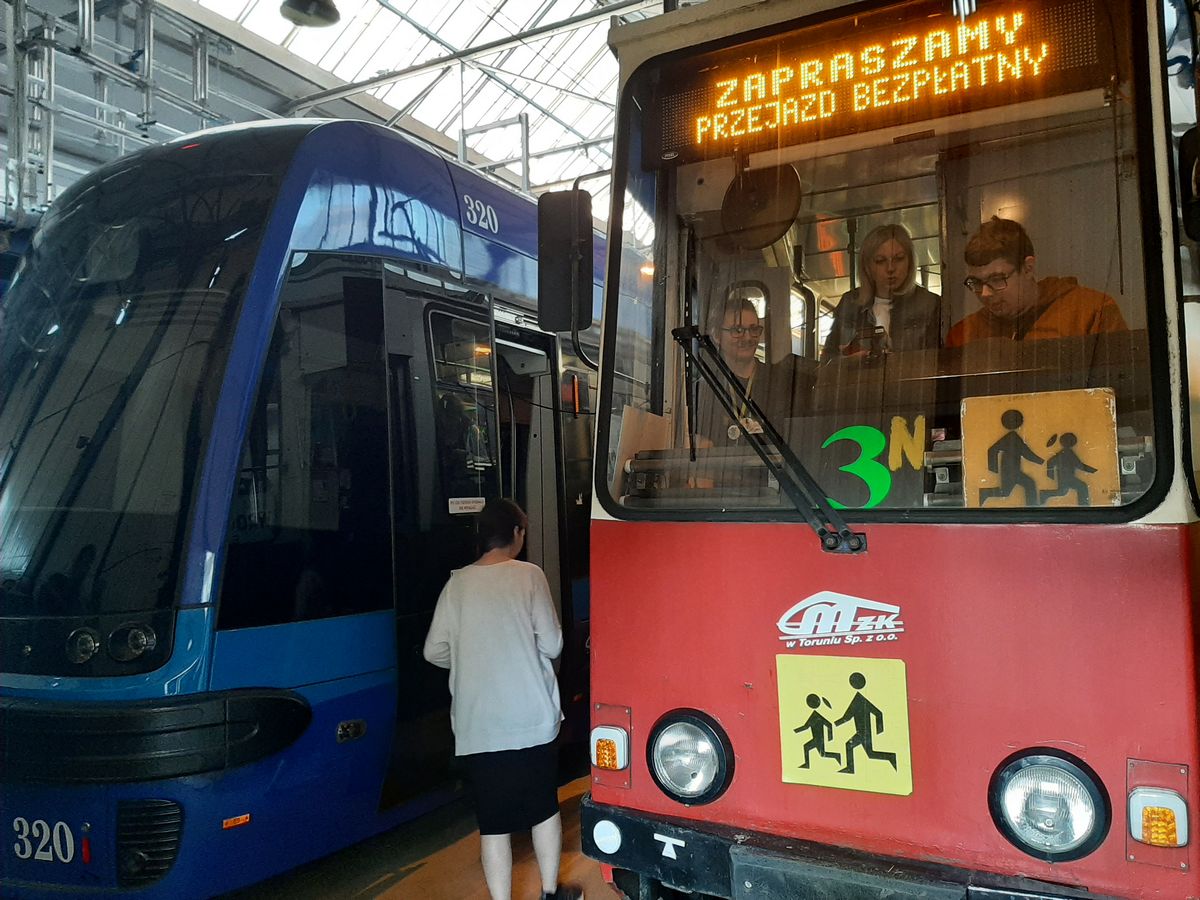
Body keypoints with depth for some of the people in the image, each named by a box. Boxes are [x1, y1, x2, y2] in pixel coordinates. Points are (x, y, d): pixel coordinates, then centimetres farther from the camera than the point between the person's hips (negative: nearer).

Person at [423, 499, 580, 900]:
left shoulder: (457, 584, 1)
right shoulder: (529, 576, -6)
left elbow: (435, 652, 4)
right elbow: (552, 644, -6)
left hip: (476, 728, 1)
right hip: (532, 719, -1)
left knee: (493, 822, 8)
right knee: (545, 807, 18)